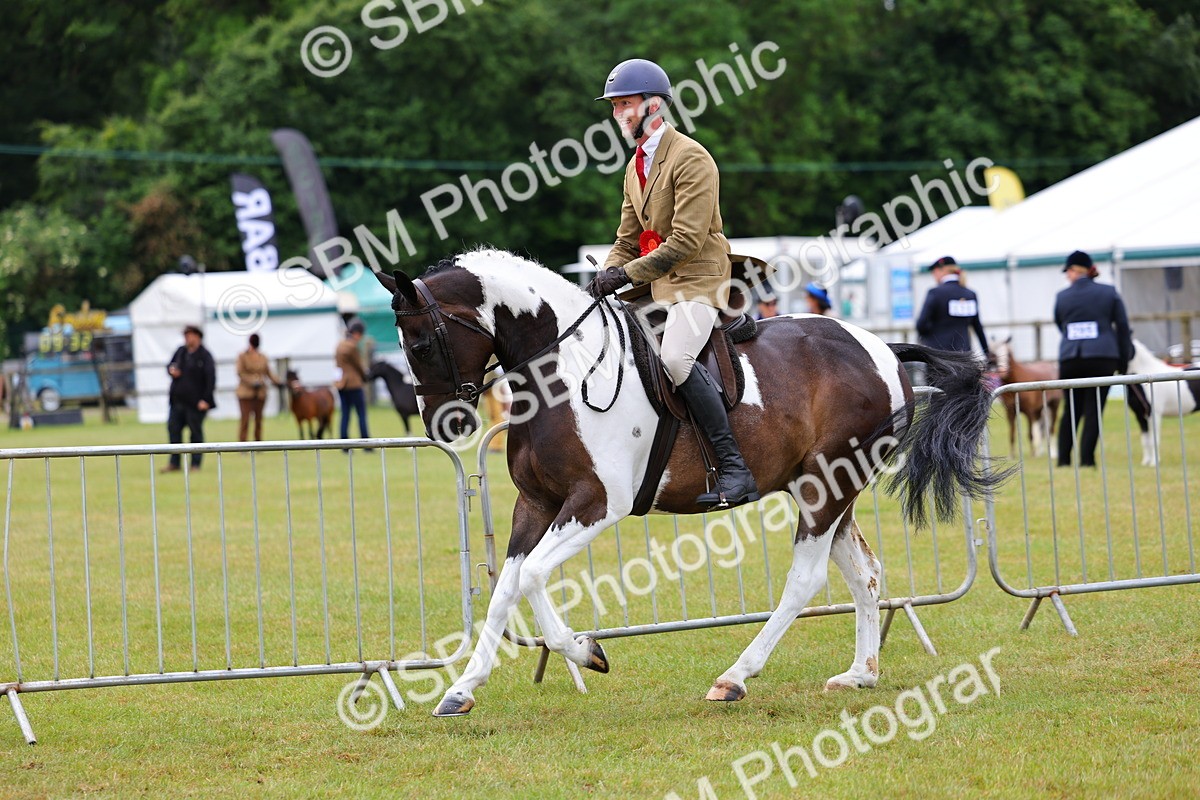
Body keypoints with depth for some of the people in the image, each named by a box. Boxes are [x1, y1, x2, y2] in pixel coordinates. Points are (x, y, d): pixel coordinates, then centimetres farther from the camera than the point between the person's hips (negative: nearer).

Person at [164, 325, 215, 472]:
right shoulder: (181, 352, 12)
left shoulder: (204, 356, -8)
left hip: (195, 402, -6)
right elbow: (171, 365, 26)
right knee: (173, 428, 4)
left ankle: (195, 464, 9)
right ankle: (174, 463, 10)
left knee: (196, 431, 2)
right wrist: (171, 369, 0)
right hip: (178, 399, 7)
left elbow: (211, 378, -12)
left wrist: (205, 399, -17)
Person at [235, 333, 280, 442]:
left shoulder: (262, 357, 10)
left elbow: (269, 373, 11)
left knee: (259, 420, 8)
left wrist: (277, 381, -7)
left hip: (260, 393, 4)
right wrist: (252, 382, -22)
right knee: (245, 420, -8)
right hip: (246, 392, -4)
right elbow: (240, 373, -10)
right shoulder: (242, 356, -2)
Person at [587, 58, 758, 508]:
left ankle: (734, 468, -30)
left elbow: (686, 241, -20)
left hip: (699, 280, -10)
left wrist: (627, 274, -21)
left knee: (674, 356, -31)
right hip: (655, 285, 10)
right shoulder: (636, 166, 17)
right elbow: (628, 240, 20)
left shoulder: (691, 159, -12)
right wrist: (607, 276, 0)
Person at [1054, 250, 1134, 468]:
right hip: (1103, 358, -1)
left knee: (1071, 410, 13)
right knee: (1093, 409, 1)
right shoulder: (1109, 293, 4)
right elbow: (1123, 327, 4)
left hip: (1069, 359, 1)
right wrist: (1123, 361, 10)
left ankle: (1063, 458, 10)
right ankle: (1086, 458, -5)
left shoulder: (1062, 297, 5)